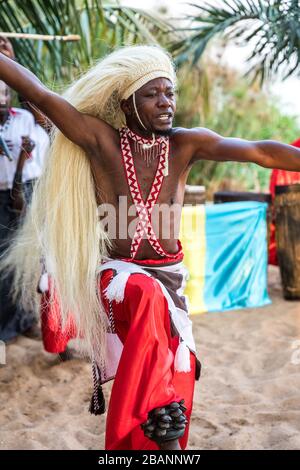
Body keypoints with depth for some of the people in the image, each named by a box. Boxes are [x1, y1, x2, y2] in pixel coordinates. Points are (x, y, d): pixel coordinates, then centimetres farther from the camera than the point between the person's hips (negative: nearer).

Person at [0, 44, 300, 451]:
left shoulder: (186, 144, -4)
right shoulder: (101, 140, -7)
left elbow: (262, 152, -14)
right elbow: (39, 94, -13)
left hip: (170, 275, 3)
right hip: (120, 275, -3)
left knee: (175, 382, 4)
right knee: (150, 297, -38)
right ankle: (162, 424, -31)